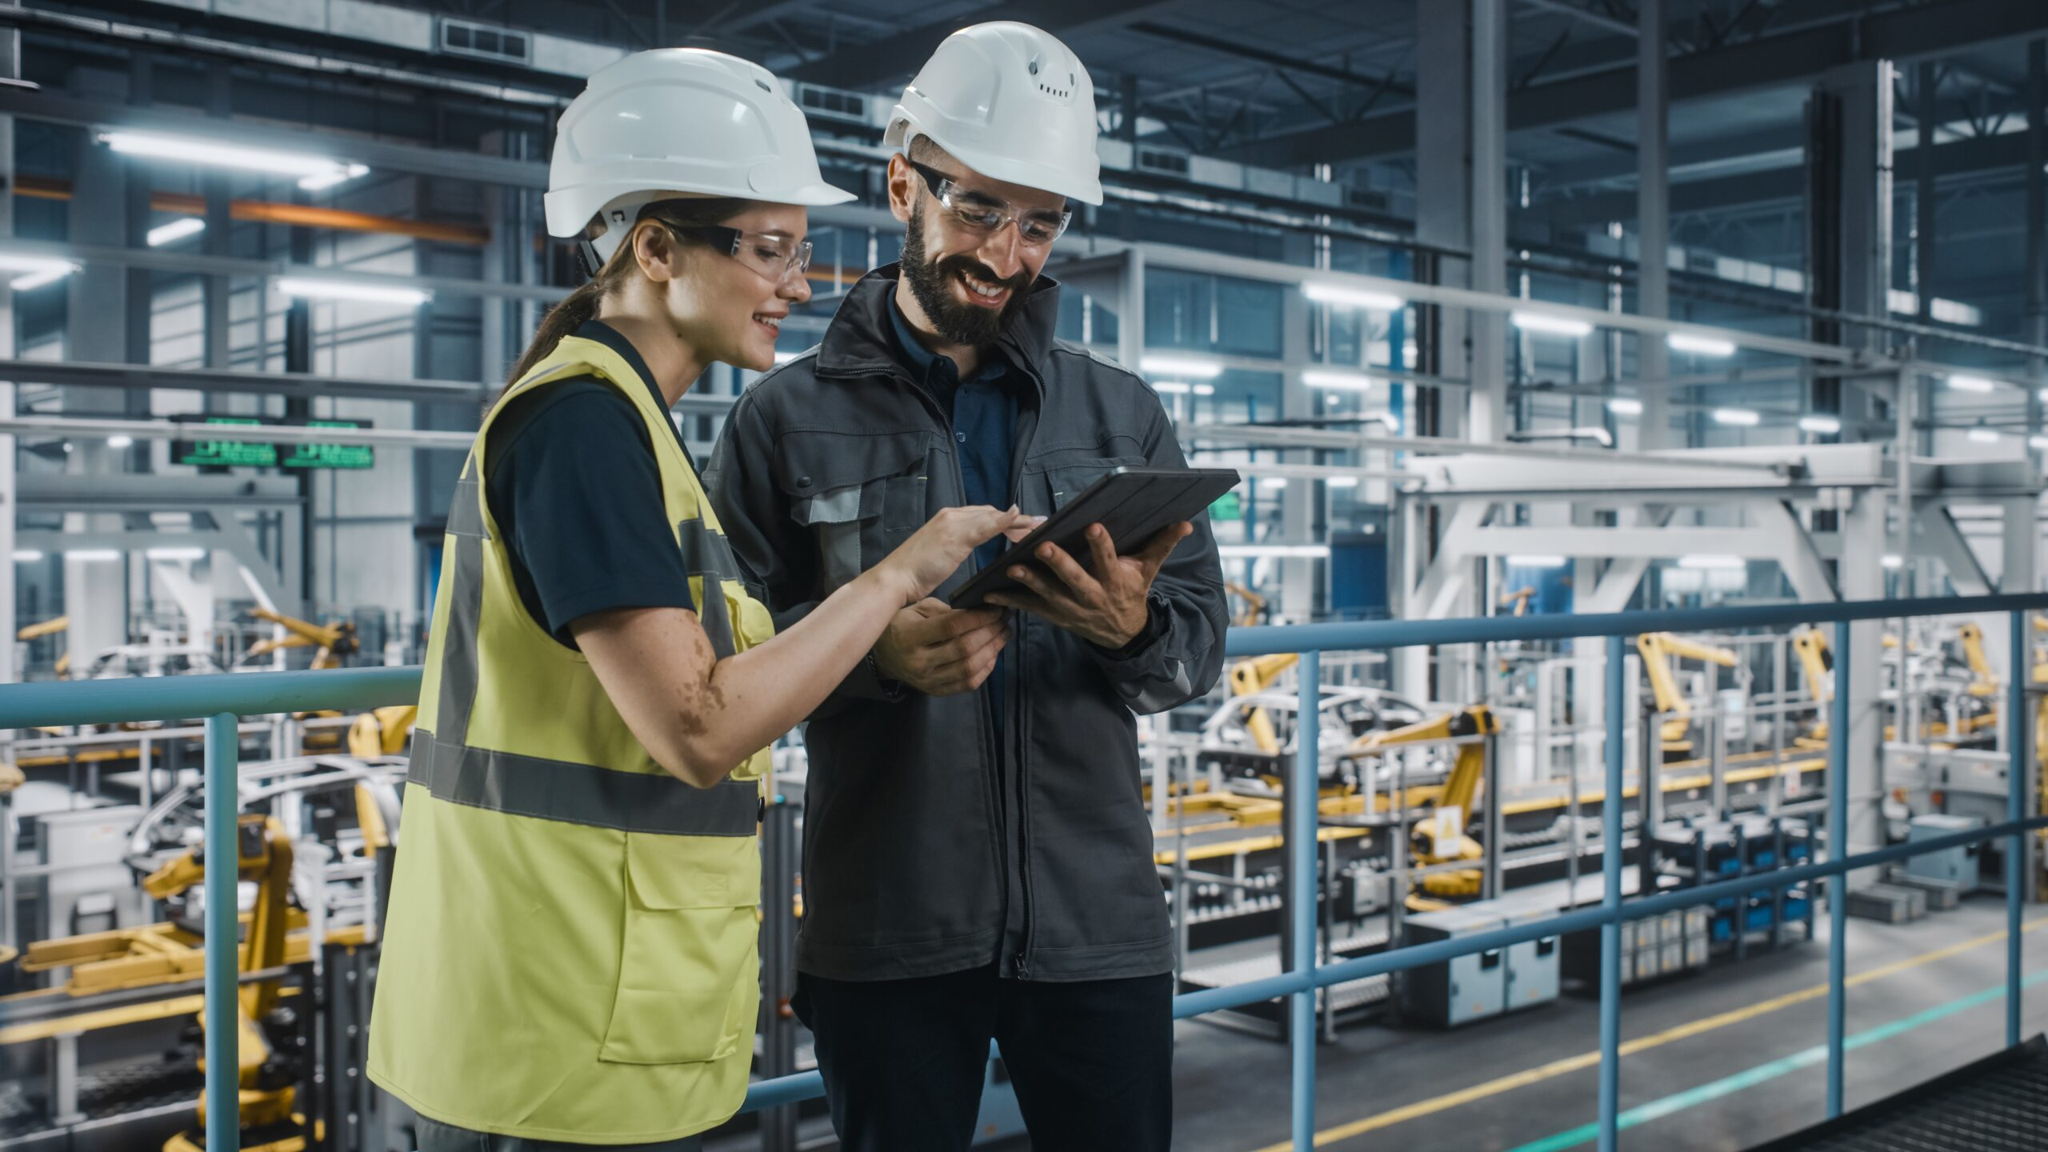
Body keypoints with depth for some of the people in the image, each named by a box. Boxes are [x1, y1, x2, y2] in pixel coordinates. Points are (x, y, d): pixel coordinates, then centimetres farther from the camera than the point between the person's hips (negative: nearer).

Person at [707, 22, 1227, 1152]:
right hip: (885, 934, -2)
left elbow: (1203, 643, 7)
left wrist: (1134, 629, -17)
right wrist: (874, 648, -19)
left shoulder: (1122, 412, 9)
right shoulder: (790, 415, 1)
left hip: (1098, 921, 2)